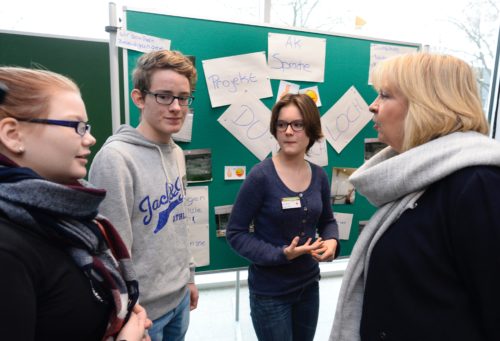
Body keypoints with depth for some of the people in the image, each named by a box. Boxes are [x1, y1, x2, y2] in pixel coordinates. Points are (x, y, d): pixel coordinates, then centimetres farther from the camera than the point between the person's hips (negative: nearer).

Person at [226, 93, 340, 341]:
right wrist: (280, 254, -26)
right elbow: (235, 233, -16)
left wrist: (332, 242, -10)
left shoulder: (319, 176, -4)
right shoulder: (261, 175, -20)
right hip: (269, 292, -5)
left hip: (309, 284, 6)